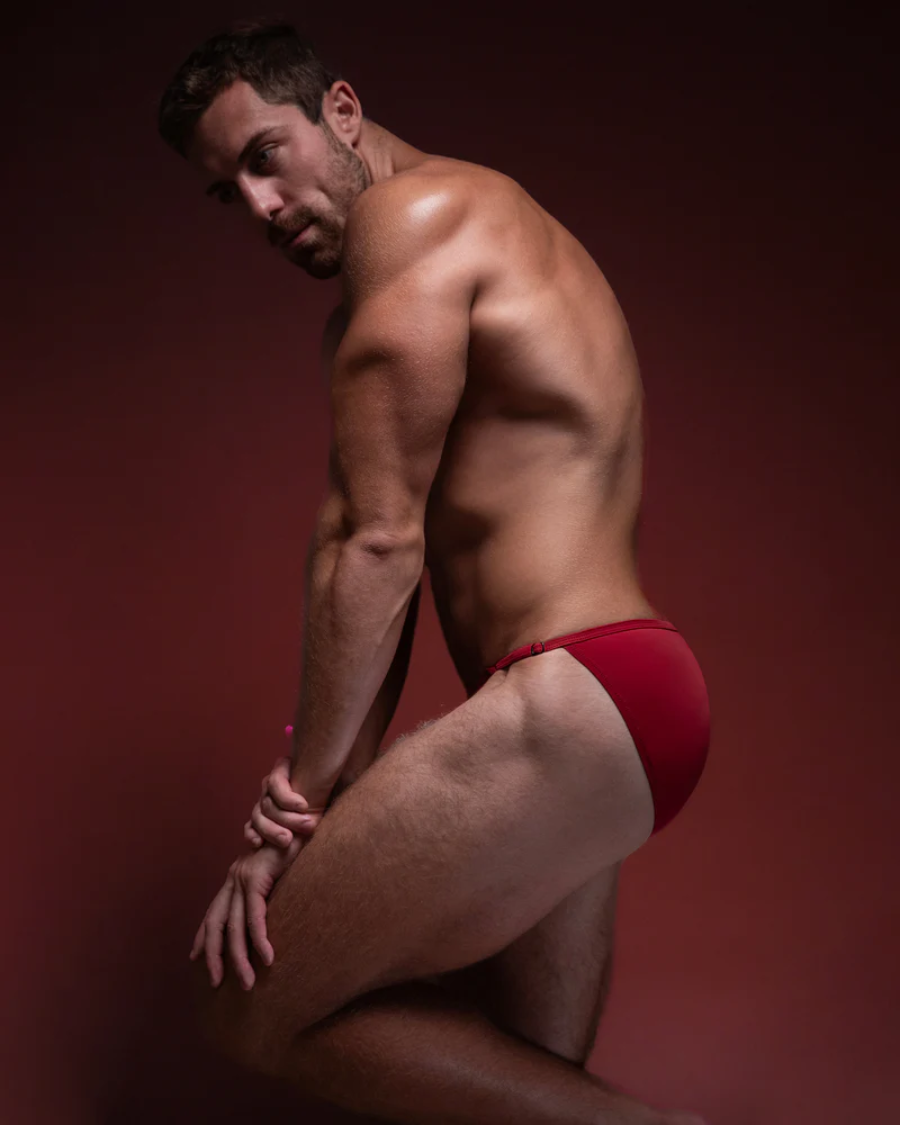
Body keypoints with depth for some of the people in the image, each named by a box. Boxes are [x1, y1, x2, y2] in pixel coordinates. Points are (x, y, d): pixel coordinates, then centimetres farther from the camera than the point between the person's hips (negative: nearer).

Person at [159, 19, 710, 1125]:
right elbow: (405, 550, 13)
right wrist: (335, 786, 5)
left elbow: (377, 543, -11)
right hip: (611, 703, 11)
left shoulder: (414, 209, -5)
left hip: (569, 708, -11)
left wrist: (305, 789, -4)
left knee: (252, 1008, -3)